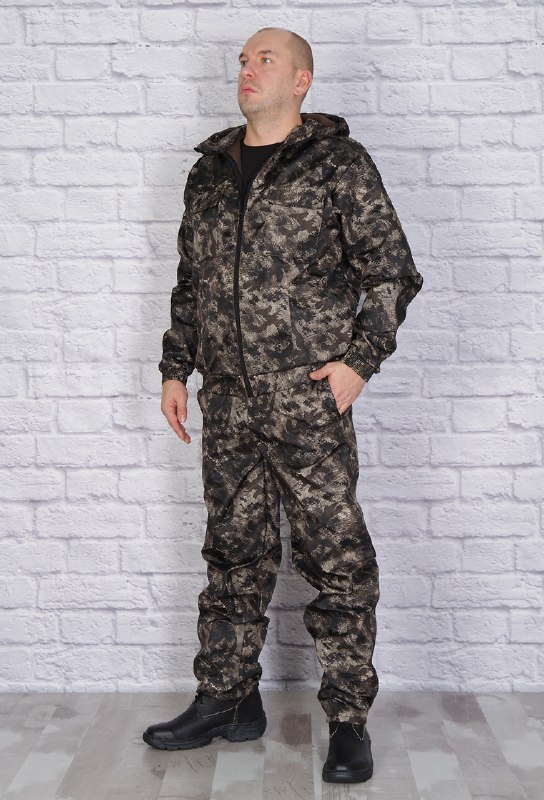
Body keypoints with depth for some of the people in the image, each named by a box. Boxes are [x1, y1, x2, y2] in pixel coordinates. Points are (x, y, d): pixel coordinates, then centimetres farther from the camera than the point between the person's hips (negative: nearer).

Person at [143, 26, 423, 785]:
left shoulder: (338, 162, 0)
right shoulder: (208, 172, 15)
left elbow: (394, 270, -2)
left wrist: (360, 358, -11)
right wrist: (175, 368, 15)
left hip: (309, 401, -5)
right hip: (228, 404, 5)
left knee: (336, 557, 0)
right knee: (234, 551, 13)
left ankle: (349, 720, 12)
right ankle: (227, 701, 26)